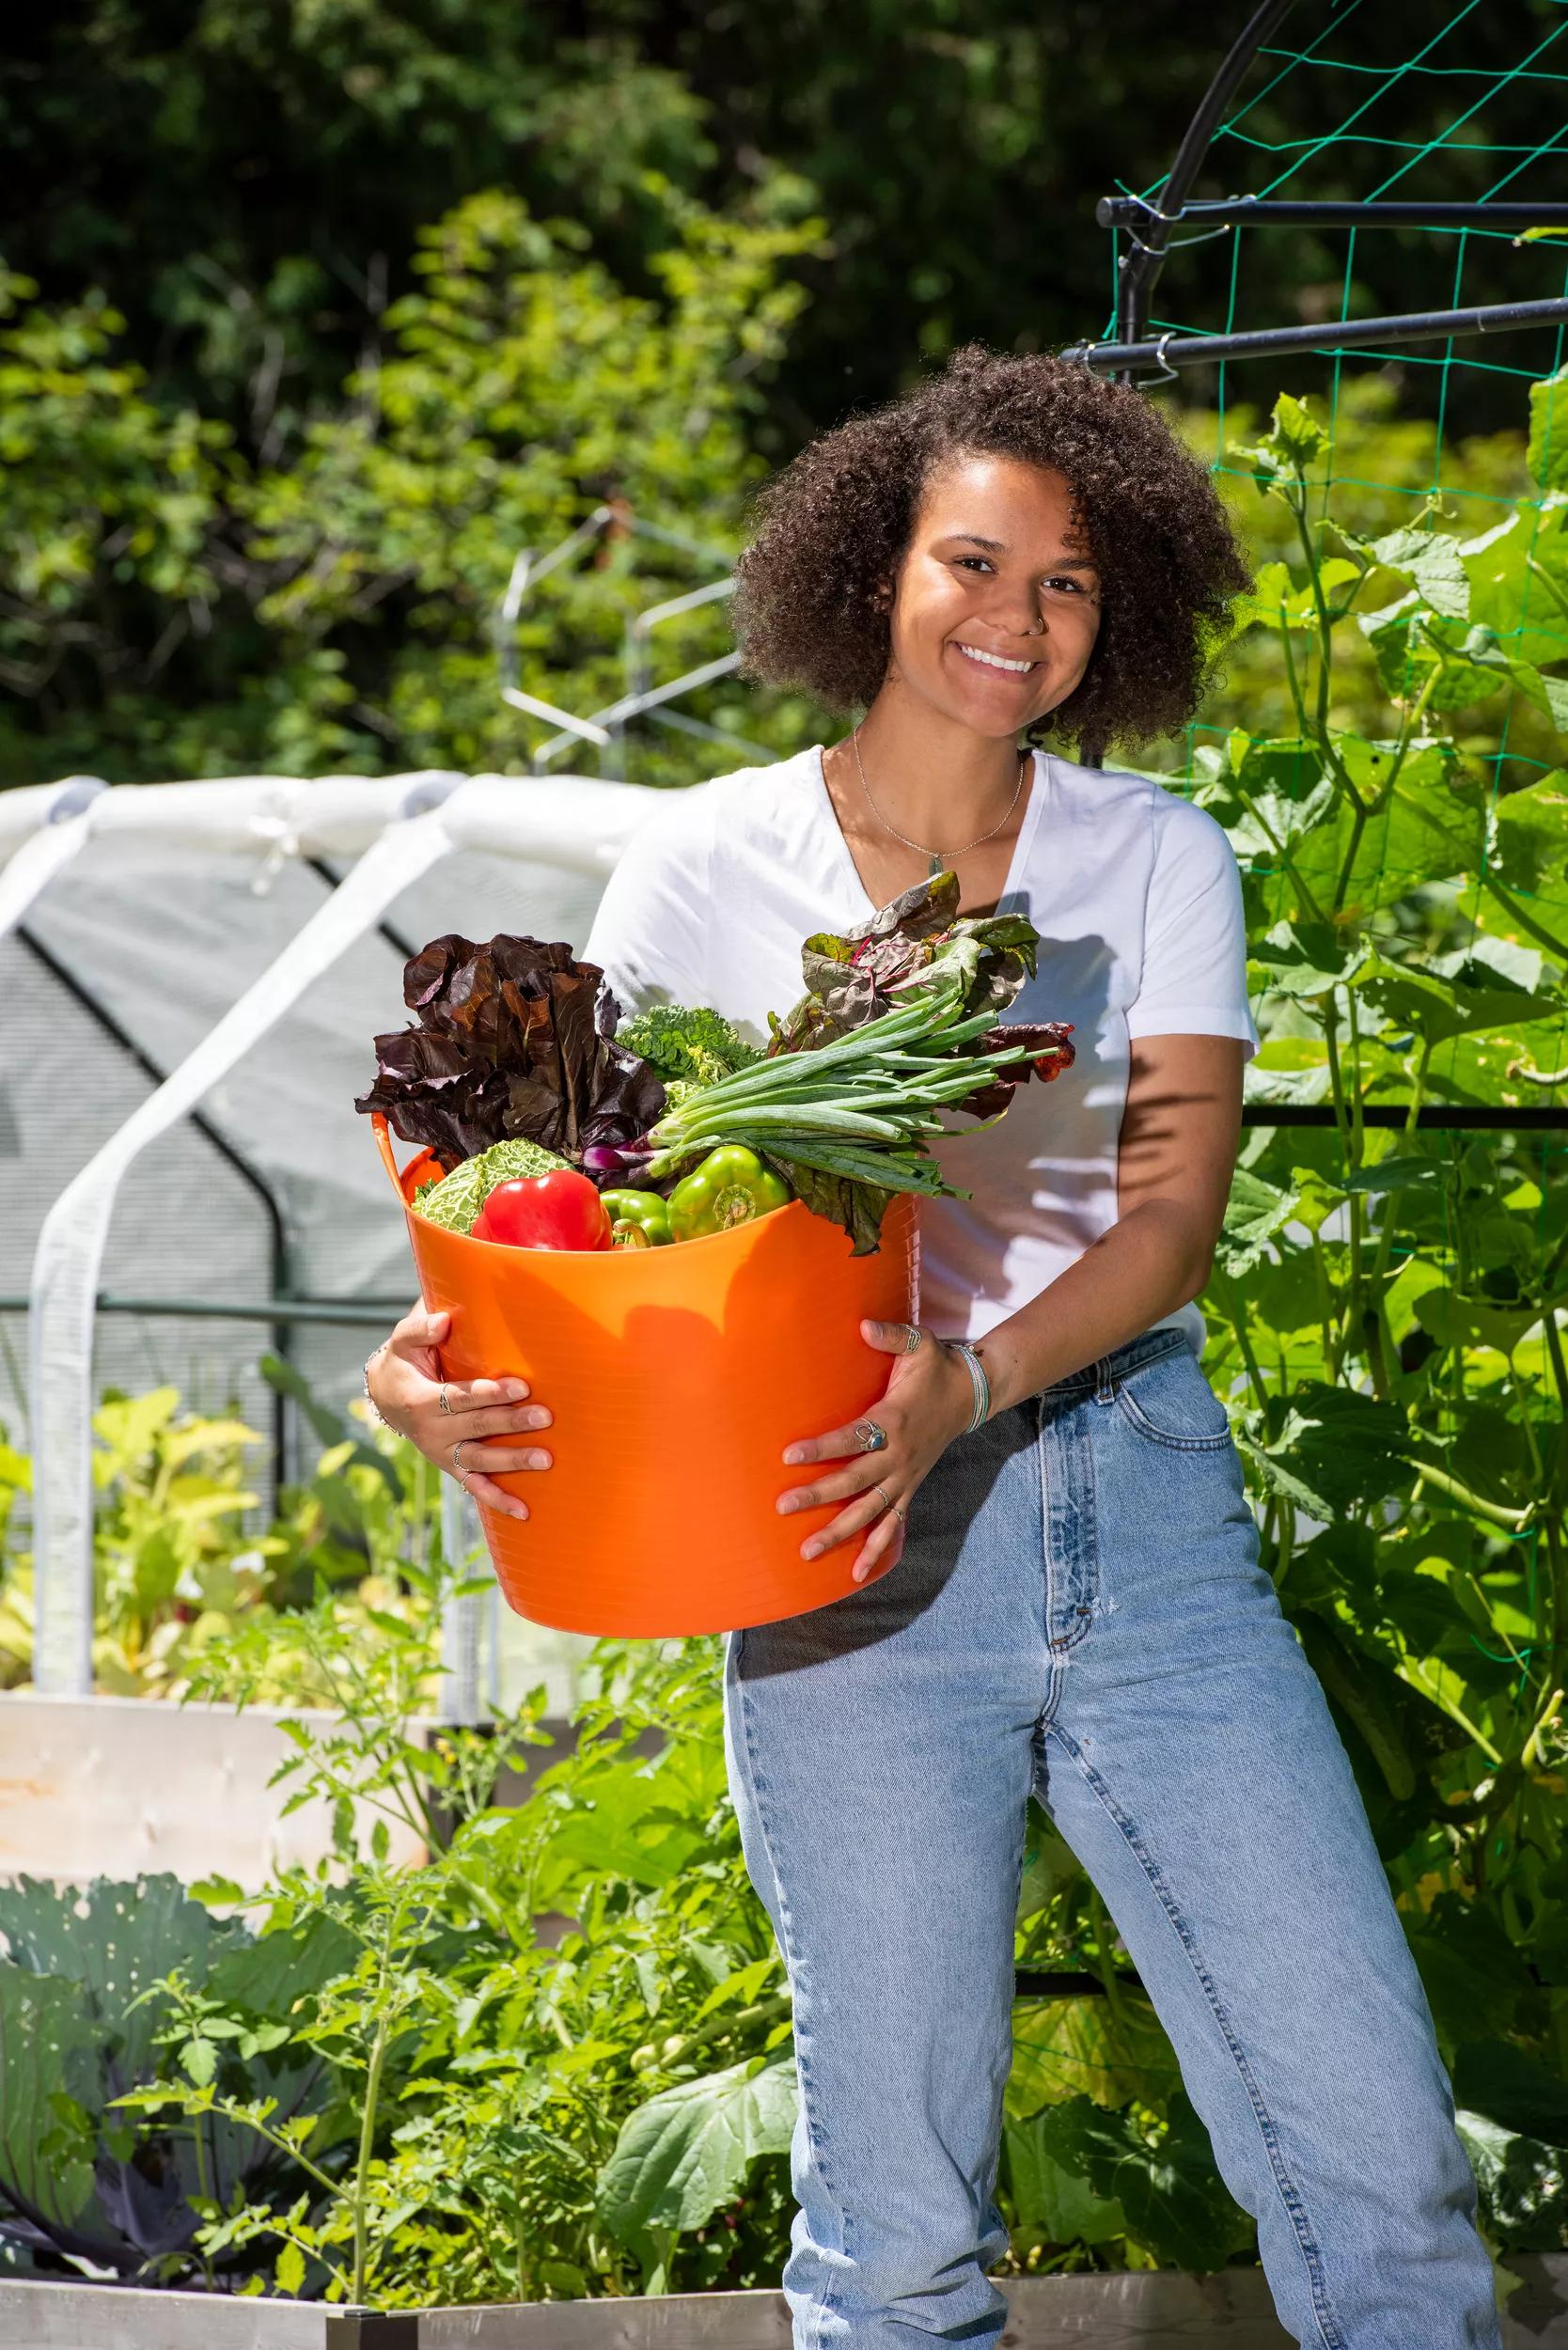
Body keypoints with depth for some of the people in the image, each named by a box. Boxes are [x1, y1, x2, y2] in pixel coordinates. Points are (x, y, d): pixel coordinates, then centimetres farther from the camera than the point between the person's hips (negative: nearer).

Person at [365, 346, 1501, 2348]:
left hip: (1142, 1502, 2)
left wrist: (966, 1384, -21)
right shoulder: (704, 869, 3)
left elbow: (1172, 1223, -2)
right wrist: (450, 1355, -20)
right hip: (851, 1554, -2)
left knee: (1374, 2145, -3)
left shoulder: (1156, 862, 7)